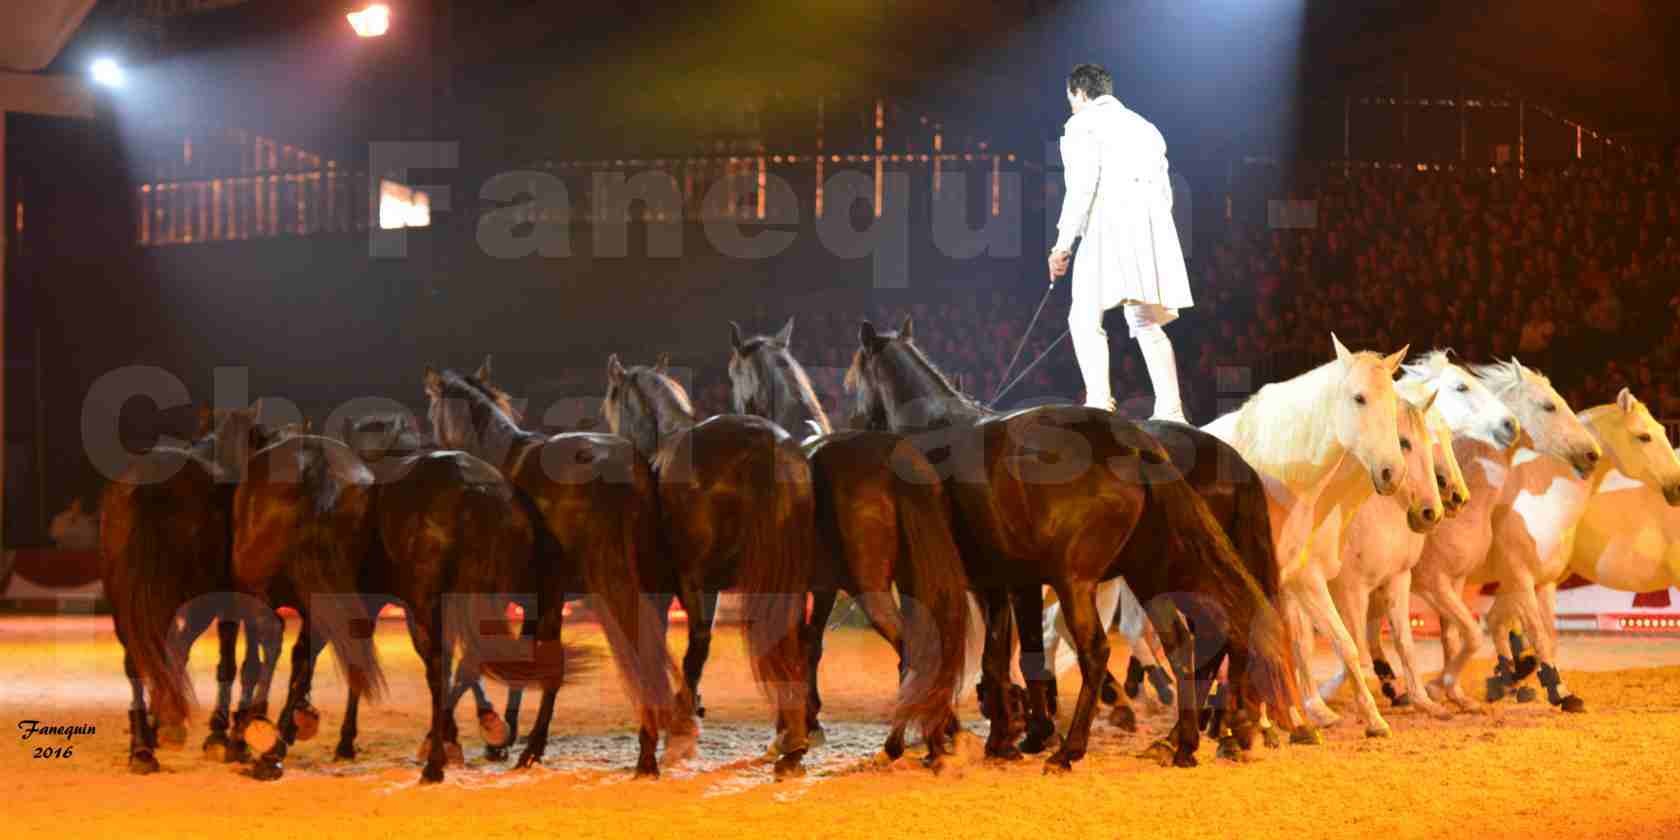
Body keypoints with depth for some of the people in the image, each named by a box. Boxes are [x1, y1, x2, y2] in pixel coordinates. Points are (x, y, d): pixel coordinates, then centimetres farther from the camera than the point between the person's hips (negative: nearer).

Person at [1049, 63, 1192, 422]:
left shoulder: (1084, 124, 4)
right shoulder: (1145, 127, 27)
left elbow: (1082, 186, -9)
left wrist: (1063, 243, -10)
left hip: (1110, 228, -7)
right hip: (1155, 231, 7)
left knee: (1085, 320, -5)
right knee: (1148, 324, 11)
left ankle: (1099, 402, -20)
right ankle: (1171, 410, 2)